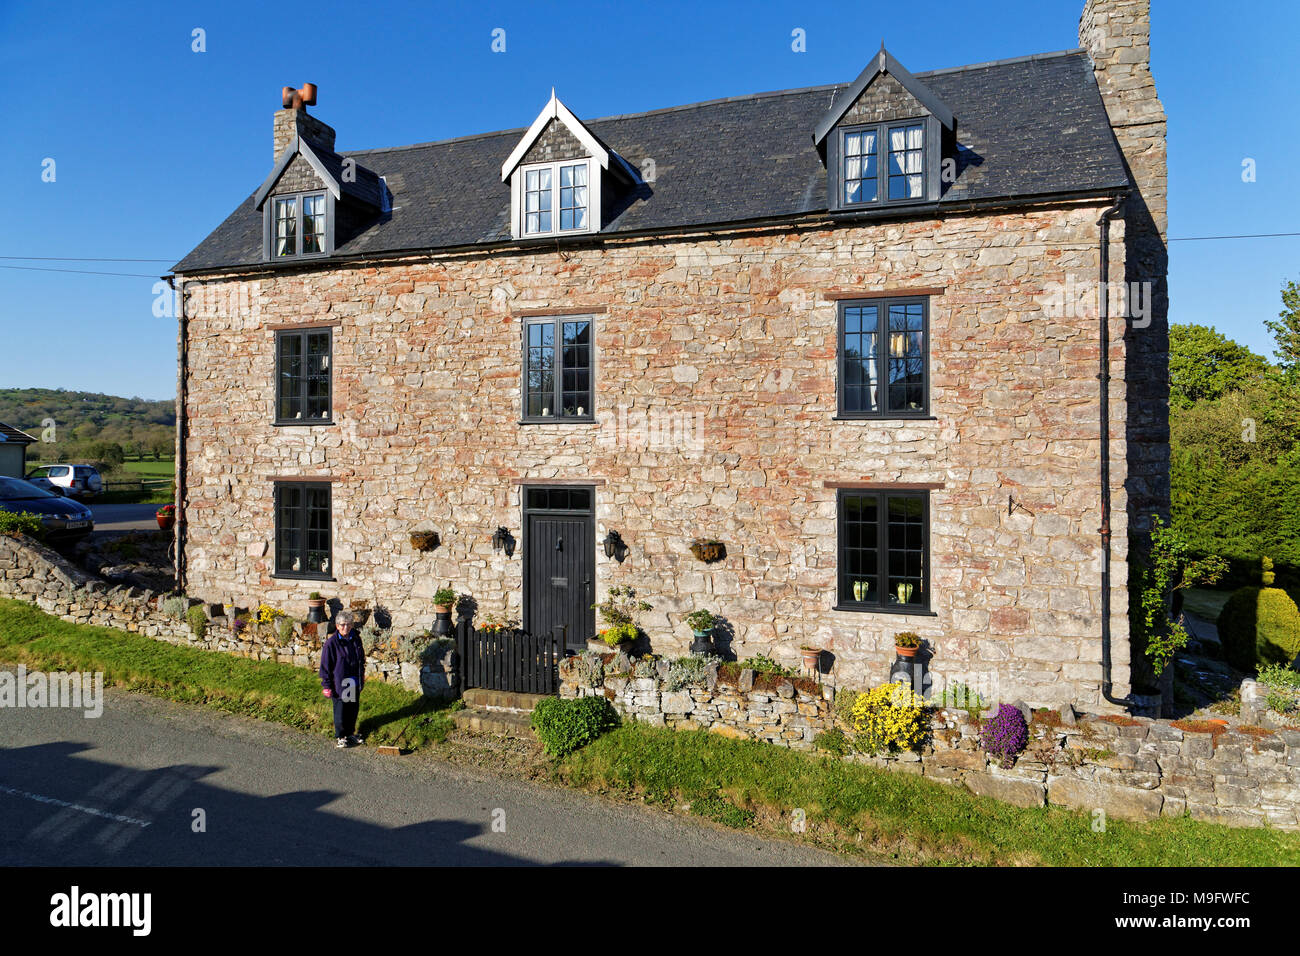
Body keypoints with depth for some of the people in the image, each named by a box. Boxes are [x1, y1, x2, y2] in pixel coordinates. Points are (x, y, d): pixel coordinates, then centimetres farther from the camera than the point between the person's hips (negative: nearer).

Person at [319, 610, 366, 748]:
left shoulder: (356, 639, 0)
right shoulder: (331, 643, -16)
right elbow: (325, 665, -11)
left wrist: (362, 675, 17)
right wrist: (326, 685, -10)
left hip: (354, 682, 5)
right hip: (339, 683, -5)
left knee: (354, 708, 16)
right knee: (340, 710, 6)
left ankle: (350, 732, 35)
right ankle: (339, 737, 24)